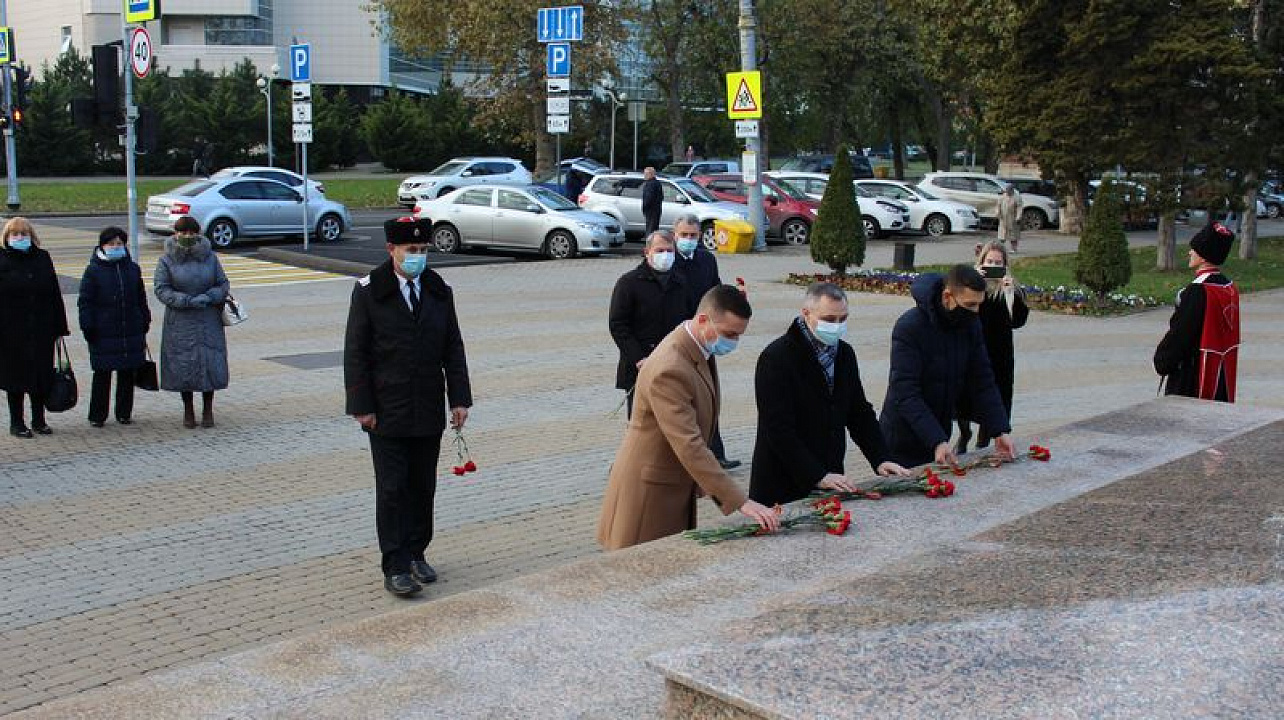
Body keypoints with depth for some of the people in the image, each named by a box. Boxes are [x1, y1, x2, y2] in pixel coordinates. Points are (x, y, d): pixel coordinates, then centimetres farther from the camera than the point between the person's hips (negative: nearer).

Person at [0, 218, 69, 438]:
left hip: (42, 331, 3)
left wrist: (59, 328, 5)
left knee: (42, 376, 8)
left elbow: (55, 294, 8)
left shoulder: (42, 258, 7)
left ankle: (39, 420, 20)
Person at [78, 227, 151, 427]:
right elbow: (85, 302, -2)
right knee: (102, 374, 1)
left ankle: (124, 413, 18)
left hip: (131, 333, 3)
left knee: (127, 373, 8)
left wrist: (144, 322, 14)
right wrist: (88, 327, -8)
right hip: (103, 334, -3)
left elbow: (141, 298, 18)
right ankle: (97, 415, 10)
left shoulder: (132, 268, 10)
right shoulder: (93, 271, -1)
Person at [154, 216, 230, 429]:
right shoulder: (167, 260, -2)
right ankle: (188, 411, 17)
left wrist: (208, 297, -16)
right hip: (179, 322, -1)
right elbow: (160, 289, -8)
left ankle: (208, 410, 12)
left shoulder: (210, 257, 3)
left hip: (208, 322, 1)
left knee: (210, 364, -1)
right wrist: (188, 301, -19)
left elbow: (223, 285, 4)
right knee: (182, 365, 2)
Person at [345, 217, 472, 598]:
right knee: (392, 489, -2)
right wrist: (361, 406, -9)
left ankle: (417, 554, 25)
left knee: (423, 488, 11)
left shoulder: (439, 291, 5)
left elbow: (454, 349, 9)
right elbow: (355, 352, -5)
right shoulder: (368, 291, -6)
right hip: (387, 413, -4)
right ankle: (396, 568, 2)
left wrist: (459, 398, 3)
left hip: (429, 412, 4)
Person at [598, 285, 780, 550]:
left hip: (677, 485, 9)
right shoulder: (669, 370, -28)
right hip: (649, 492, -9)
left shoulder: (699, 349, 4)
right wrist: (740, 501, -34)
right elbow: (689, 446, -32)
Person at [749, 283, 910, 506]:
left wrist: (880, 460, 1)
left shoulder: (845, 354, 9)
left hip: (830, 483, 6)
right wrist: (818, 477, -23)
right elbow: (778, 429, -19)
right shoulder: (776, 358, -14)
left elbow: (860, 412, 16)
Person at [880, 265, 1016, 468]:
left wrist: (1000, 431, -12)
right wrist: (937, 442, -36)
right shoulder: (909, 328, -22)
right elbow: (905, 395, -27)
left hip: (938, 440, 6)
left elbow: (983, 382, 1)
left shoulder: (970, 325, -2)